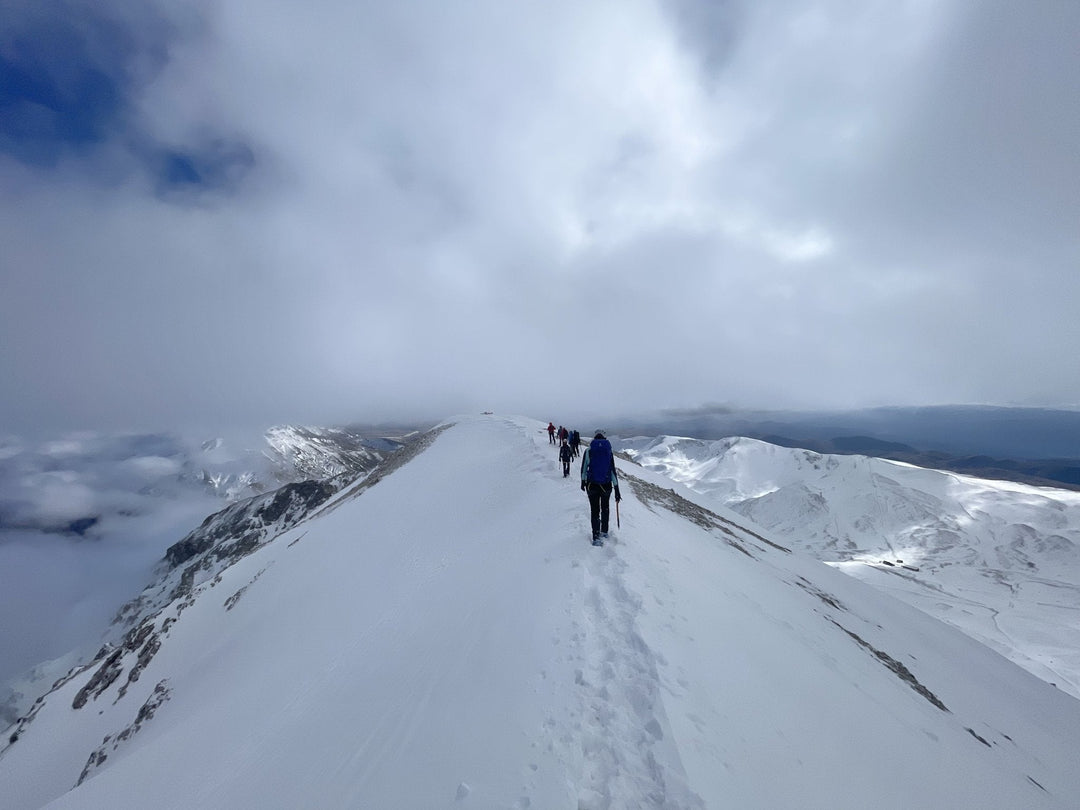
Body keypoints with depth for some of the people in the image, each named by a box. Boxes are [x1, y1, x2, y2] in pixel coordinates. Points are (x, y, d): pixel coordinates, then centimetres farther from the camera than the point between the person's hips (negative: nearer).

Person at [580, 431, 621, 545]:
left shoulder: (588, 451, -3)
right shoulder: (609, 452, -2)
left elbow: (583, 469, 2)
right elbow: (613, 471, -3)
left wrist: (583, 482, 18)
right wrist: (617, 491, 0)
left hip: (592, 485, -1)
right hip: (606, 485, 1)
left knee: (594, 510, 8)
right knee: (605, 508, 23)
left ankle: (596, 537, 2)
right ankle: (604, 531, 34)